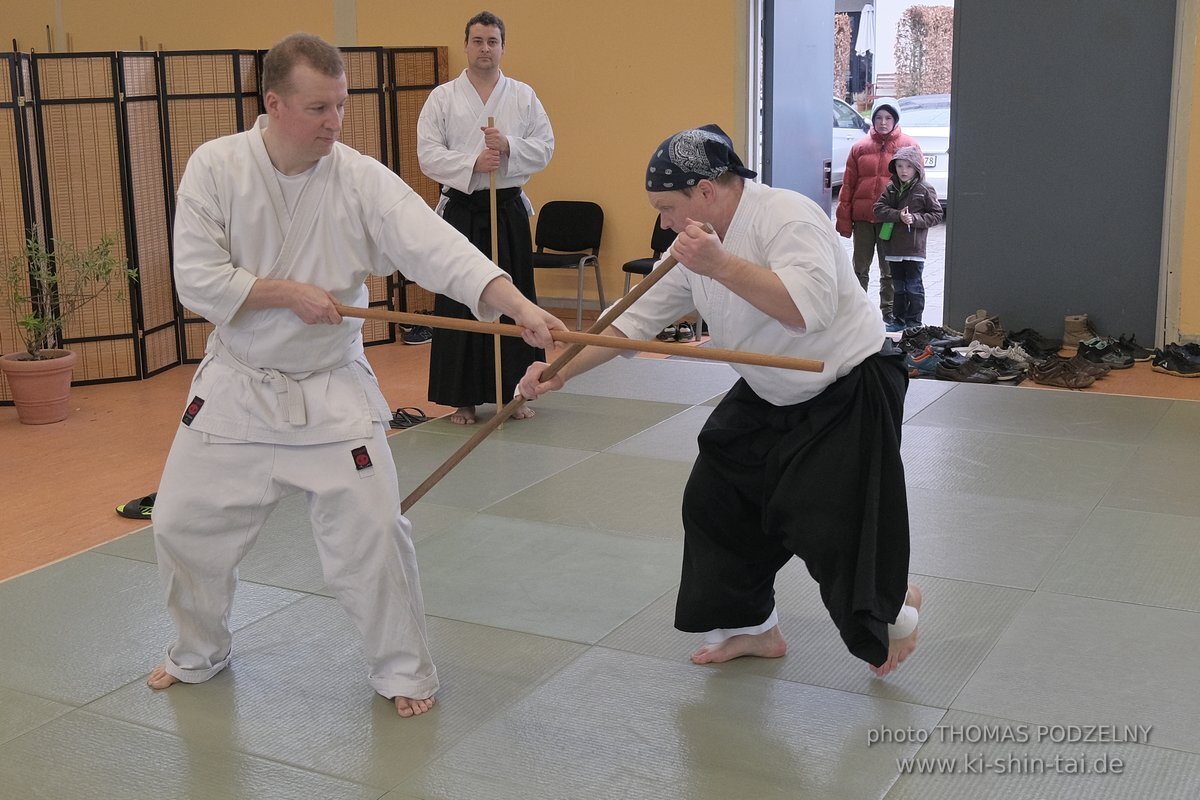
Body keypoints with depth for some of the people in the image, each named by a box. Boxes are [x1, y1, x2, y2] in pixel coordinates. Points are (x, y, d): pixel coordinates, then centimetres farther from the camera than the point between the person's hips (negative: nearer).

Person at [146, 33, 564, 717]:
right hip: (236, 385, 2)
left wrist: (520, 305, -38)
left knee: (372, 530, -7)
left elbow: (440, 249, -25)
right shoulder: (216, 167, -10)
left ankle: (404, 669, 17)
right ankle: (199, 653, 38)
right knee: (184, 526, 10)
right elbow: (197, 280, -13)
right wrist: (287, 291, -21)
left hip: (332, 390, -1)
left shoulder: (363, 180, -13)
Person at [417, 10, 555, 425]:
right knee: (460, 304, -1)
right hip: (461, 211, -2)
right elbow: (429, 154, -6)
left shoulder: (523, 96, 7)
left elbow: (544, 147, 1)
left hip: (509, 210, 2)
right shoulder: (443, 98, 2)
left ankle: (514, 392, 17)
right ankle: (464, 399, 9)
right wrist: (473, 163, -20)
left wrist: (508, 146, -17)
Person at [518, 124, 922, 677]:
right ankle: (752, 628, 27)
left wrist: (720, 265, -42)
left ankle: (894, 611, 23)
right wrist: (560, 371, -5)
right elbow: (635, 320, 3)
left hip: (849, 392, -9)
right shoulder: (699, 242, 0)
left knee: (827, 527, -9)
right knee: (717, 501, 9)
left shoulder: (786, 217, -25)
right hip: (770, 398, 9)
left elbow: (809, 308, -39)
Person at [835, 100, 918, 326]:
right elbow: (848, 184, 5)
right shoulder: (860, 147, 6)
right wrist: (844, 218, -1)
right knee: (860, 267, 10)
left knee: (889, 269, 9)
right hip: (863, 217, 2)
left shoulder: (909, 145, 1)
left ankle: (888, 309, 20)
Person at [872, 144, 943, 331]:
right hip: (893, 247, 5)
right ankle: (899, 319, 22)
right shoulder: (891, 188, 8)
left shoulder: (925, 190, -4)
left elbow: (936, 214, -3)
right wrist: (898, 216, -14)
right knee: (898, 286, 13)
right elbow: (878, 208, 0)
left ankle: (914, 321, 7)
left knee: (913, 286, 0)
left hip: (914, 248, -5)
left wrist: (915, 218, -16)